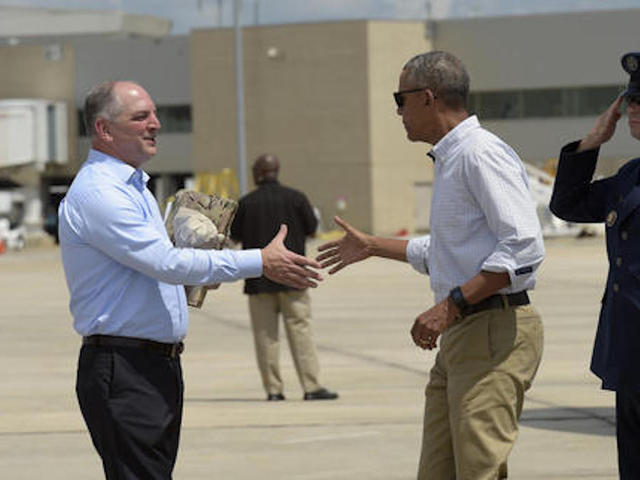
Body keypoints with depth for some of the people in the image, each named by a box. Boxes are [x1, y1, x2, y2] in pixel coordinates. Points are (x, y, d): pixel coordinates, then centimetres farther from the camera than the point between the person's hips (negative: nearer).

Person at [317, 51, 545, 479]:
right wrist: (372, 247, 45)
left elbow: (524, 247, -22)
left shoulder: (482, 154, -12)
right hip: (459, 337, 10)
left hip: (495, 332, -10)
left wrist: (451, 304, -24)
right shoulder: (449, 159, 21)